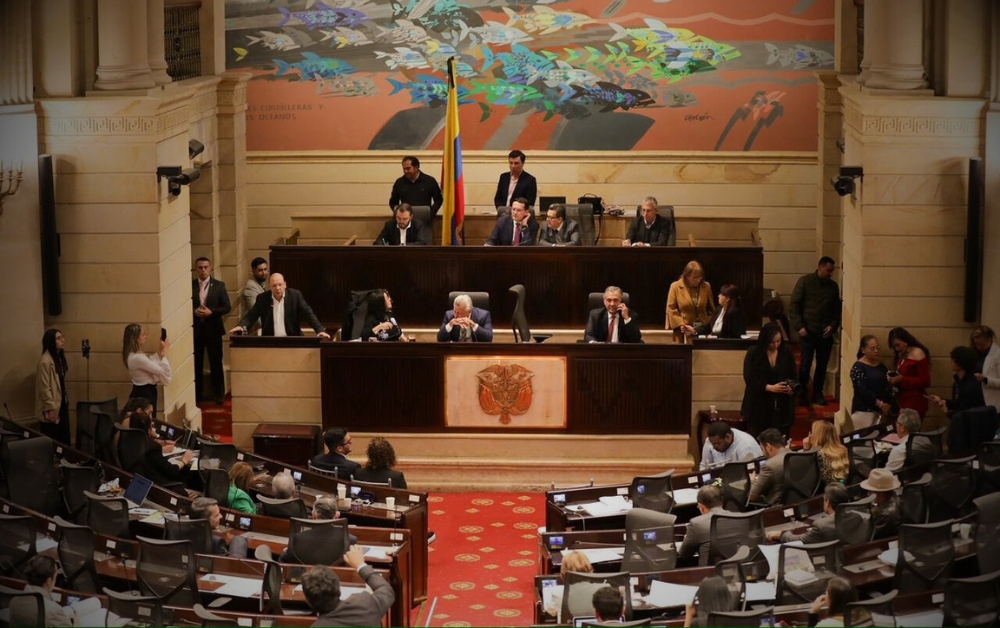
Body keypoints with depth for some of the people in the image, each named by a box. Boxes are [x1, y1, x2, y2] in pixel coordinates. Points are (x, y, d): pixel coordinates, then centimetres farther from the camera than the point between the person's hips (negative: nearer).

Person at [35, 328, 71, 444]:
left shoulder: (59, 357, 10)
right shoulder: (45, 361, -19)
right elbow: (44, 388, -20)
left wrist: (66, 399, 14)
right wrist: (50, 409, -20)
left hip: (62, 404, 9)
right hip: (52, 408, -9)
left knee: (64, 439, 13)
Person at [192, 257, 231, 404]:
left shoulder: (219, 285, 1)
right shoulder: (189, 286, 2)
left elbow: (227, 307, -3)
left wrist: (211, 312, -16)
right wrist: (194, 311, -16)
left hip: (213, 329, -1)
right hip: (195, 329, 1)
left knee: (216, 363, 4)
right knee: (196, 364, 6)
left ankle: (218, 394, 12)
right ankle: (196, 395, 16)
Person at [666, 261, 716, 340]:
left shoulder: (706, 286, 7)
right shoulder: (675, 287, -2)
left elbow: (711, 309, 15)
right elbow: (671, 309, -3)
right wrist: (681, 325, -12)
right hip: (682, 331, -2)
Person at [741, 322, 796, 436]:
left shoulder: (786, 352, 2)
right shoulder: (753, 353, -5)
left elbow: (793, 375, 9)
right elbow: (749, 379, -9)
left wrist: (791, 387, -13)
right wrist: (770, 387, -19)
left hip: (782, 407, 2)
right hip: (758, 407, -2)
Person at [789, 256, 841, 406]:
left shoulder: (833, 286, 9)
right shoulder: (805, 281, -3)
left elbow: (837, 309, 14)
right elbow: (794, 305, -4)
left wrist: (833, 325, -2)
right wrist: (799, 326, -11)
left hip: (825, 333, 3)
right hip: (808, 332, -3)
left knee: (822, 365, 5)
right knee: (805, 364, -3)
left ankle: (818, 394, 17)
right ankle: (802, 394, 9)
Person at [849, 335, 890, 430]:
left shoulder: (882, 367, 15)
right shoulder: (858, 367, -3)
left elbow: (886, 388, 17)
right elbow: (861, 391, -13)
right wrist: (880, 404, -16)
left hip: (881, 410, 5)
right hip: (864, 410, -5)